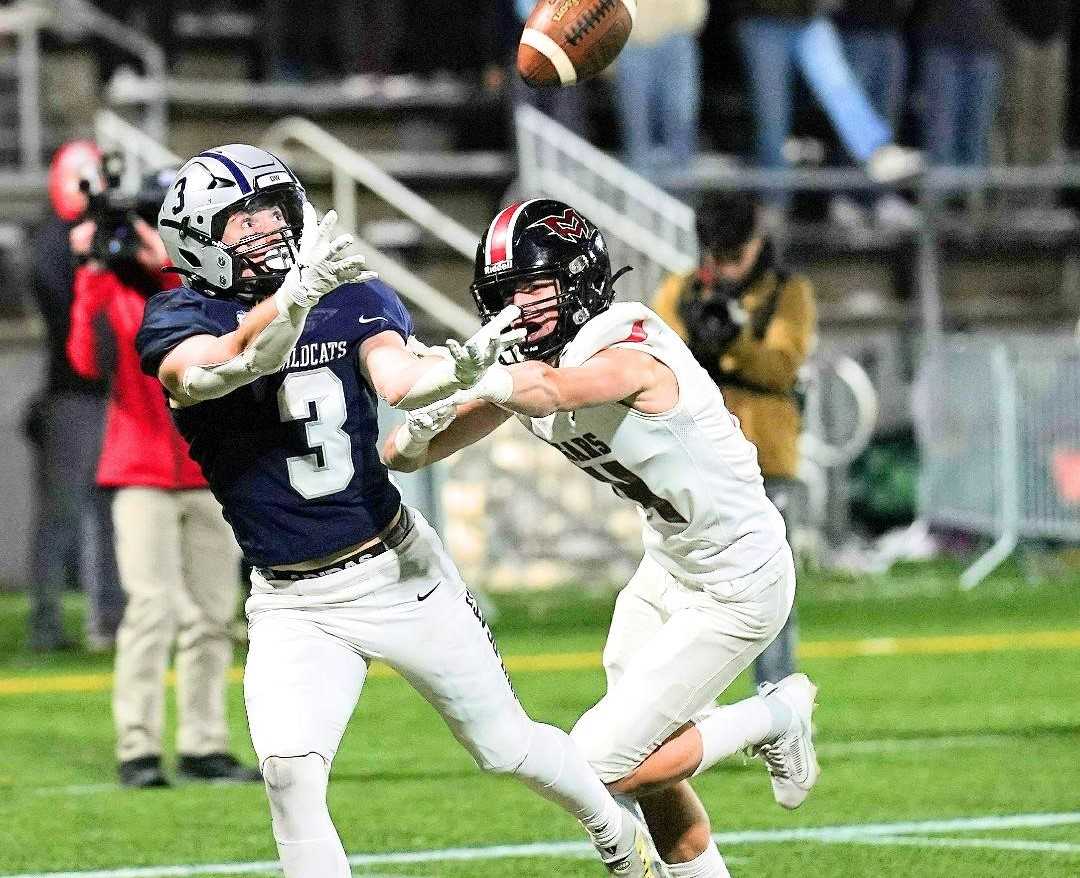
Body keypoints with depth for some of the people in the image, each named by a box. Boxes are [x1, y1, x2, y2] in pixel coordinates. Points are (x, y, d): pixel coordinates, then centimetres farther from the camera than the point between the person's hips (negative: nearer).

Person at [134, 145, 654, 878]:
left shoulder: (353, 301, -3)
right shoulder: (181, 322, -9)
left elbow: (399, 382, -21)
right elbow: (222, 370, -32)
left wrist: (463, 367, -44)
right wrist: (297, 294, -50)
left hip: (398, 567, 1)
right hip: (294, 604, -1)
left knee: (506, 746, 13)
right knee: (289, 771, -22)